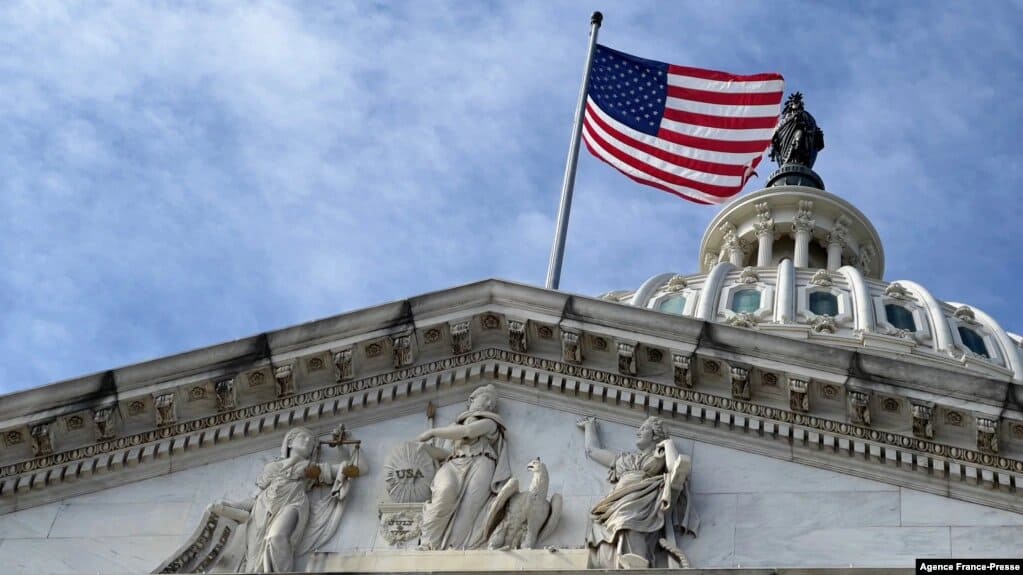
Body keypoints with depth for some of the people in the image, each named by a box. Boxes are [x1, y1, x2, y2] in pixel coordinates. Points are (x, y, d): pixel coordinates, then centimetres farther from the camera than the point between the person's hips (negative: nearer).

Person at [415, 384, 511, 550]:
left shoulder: (490, 422, 22)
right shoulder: (458, 424, 37)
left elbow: (468, 431, 1)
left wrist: (432, 432, 5)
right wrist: (424, 446, 11)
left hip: (479, 462, -2)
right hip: (454, 464, 2)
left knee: (468, 506, -31)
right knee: (446, 491, -35)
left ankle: (453, 548, -51)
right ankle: (427, 545, -39)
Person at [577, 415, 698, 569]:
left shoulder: (663, 456, 24)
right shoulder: (624, 458, 39)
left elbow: (676, 468, 1)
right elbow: (592, 450, 50)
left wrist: (668, 444, 16)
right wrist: (589, 425, 63)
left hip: (643, 506, -4)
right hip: (618, 507, 4)